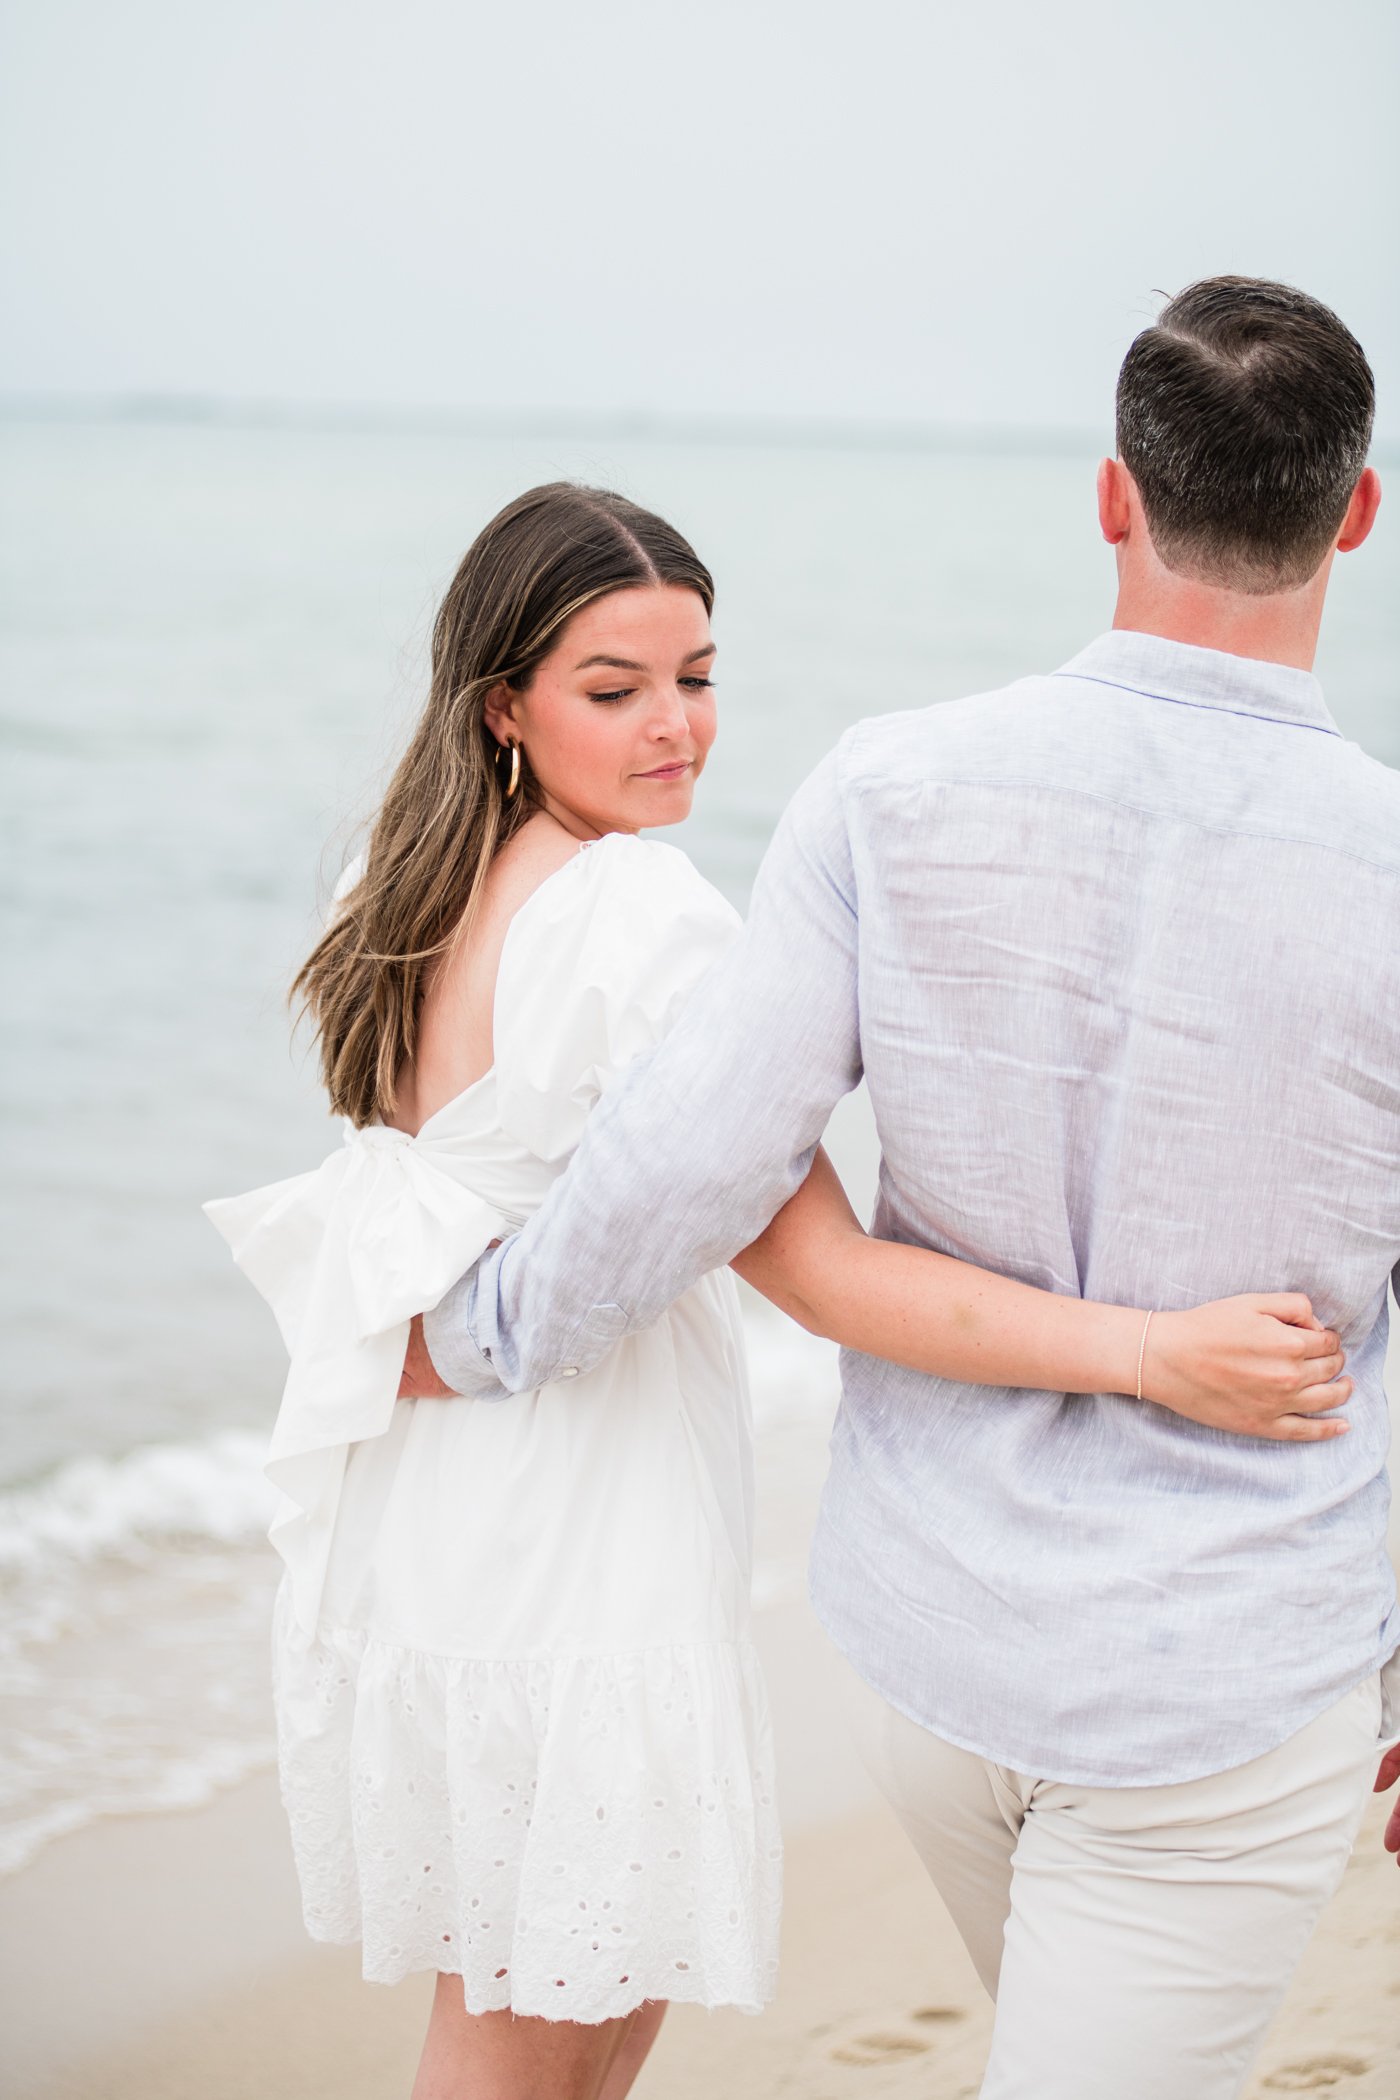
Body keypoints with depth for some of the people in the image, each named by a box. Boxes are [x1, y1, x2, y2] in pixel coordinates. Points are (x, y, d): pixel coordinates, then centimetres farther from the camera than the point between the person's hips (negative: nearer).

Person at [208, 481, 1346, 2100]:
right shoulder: (647, 920, -22)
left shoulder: (409, 888, 6)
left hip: (411, 1516, 8)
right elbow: (817, 1266, -27)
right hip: (569, 1539, -8)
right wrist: (1155, 1353, -32)